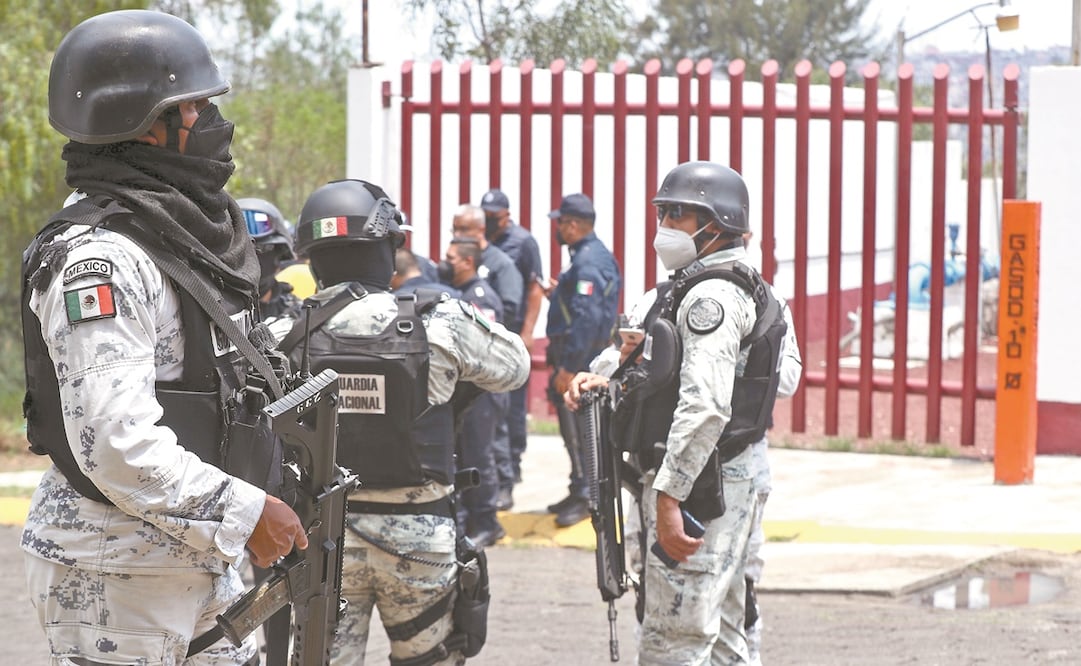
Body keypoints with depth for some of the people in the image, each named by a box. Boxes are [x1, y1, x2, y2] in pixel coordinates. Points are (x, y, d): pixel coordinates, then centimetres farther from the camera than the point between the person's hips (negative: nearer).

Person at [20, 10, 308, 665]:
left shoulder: (190, 235, 12)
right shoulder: (99, 260, -19)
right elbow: (113, 439, -27)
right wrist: (244, 511, -22)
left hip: (202, 556, 9)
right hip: (113, 578, -9)